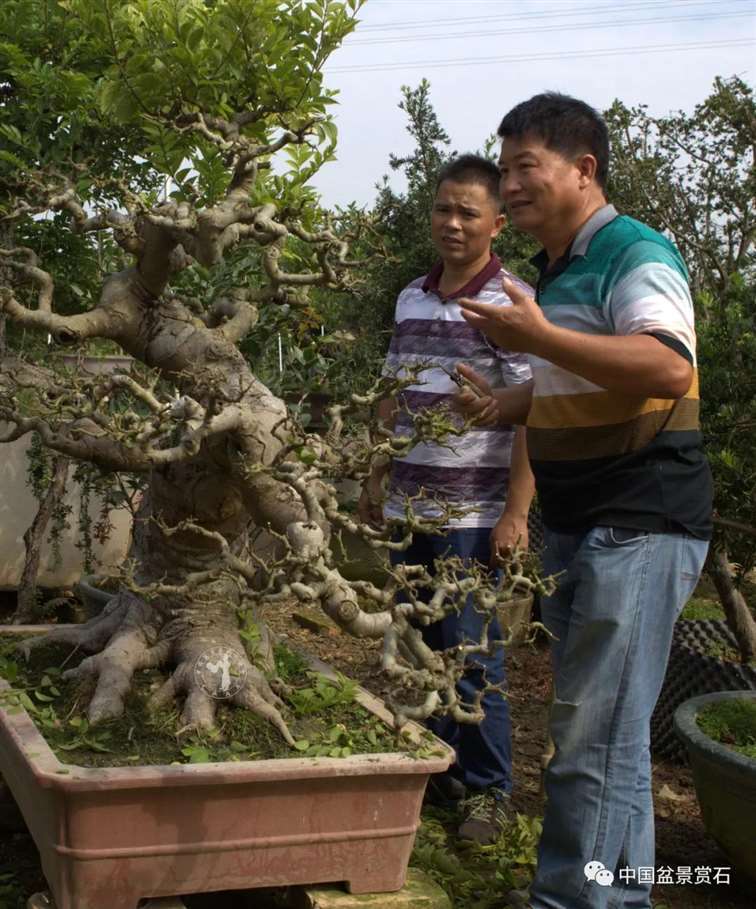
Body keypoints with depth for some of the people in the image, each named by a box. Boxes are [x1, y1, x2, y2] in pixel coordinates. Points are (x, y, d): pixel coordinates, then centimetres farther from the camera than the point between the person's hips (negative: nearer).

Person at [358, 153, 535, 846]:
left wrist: (516, 511, -18)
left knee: (471, 650, -1)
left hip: (472, 512, -6)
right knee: (424, 645, 14)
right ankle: (438, 765, 29)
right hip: (409, 505, 6)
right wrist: (378, 479, 16)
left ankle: (488, 789, 15)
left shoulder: (511, 302, -9)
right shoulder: (411, 298, 11)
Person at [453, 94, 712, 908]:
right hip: (578, 526, 10)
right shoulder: (557, 268, 16)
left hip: (641, 526, -10)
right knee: (597, 725, 16)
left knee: (594, 734, -8)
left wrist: (538, 336, -30)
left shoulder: (634, 254, -13)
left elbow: (668, 369, -30)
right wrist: (508, 406, 11)